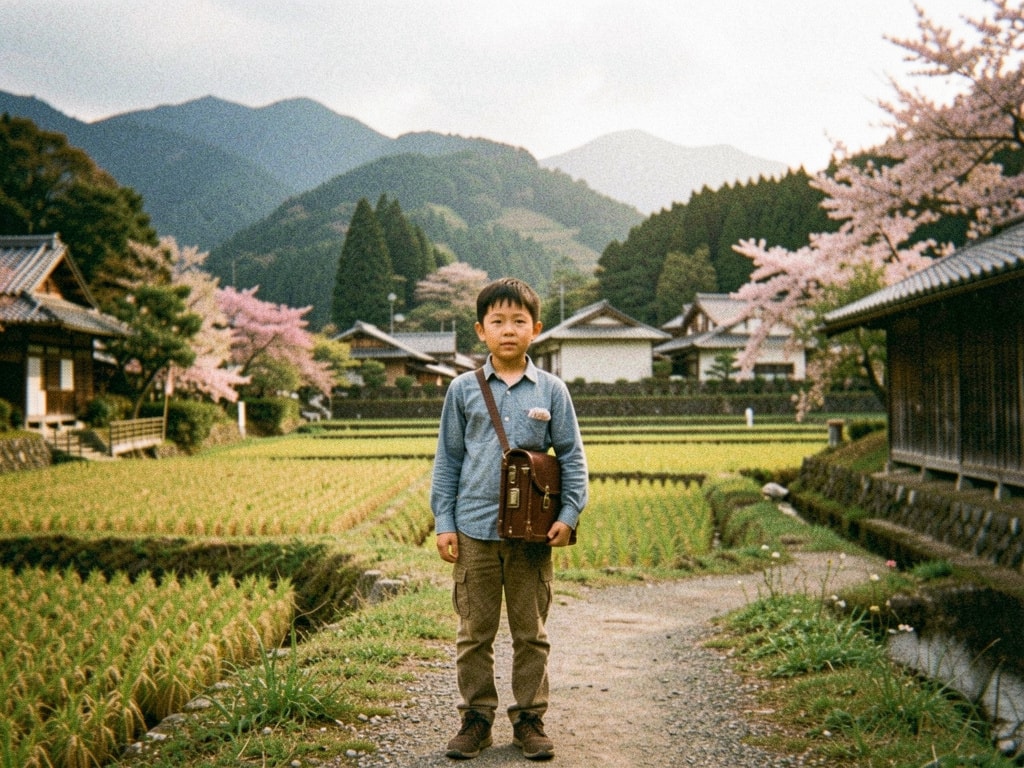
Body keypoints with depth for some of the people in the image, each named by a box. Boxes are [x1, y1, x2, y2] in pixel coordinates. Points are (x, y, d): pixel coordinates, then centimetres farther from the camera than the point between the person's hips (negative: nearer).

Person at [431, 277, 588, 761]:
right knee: (474, 632, 7)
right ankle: (476, 718, 20)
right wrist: (443, 522, 2)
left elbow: (571, 456, 6)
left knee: (531, 632, 8)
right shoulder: (464, 389, 4)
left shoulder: (551, 390, 3)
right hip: (475, 529, 1)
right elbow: (447, 459, 7)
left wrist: (569, 513, -4)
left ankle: (529, 720, 19)